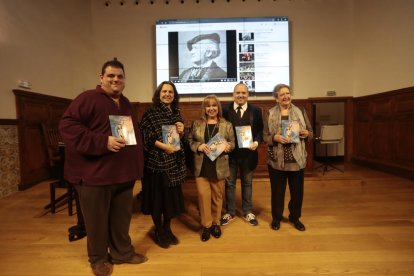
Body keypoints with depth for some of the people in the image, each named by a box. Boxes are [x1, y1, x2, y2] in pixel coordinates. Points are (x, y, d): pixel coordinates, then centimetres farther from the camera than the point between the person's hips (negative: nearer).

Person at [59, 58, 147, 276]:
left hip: (124, 173, 7)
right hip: (95, 173, -6)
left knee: (122, 217, 17)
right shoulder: (87, 98, -9)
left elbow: (135, 134, 20)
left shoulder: (126, 104, 15)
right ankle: (98, 258, 32)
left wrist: (137, 165, 15)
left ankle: (122, 252, 37)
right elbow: (67, 126, -19)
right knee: (97, 219, 10)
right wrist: (103, 142, -27)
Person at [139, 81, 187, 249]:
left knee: (172, 196, 11)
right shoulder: (150, 113, -5)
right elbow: (143, 136, -14)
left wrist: (181, 132, -5)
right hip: (156, 161, -5)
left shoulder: (177, 113, 10)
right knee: (157, 197, 6)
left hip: (174, 161, 5)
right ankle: (158, 231, 27)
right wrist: (161, 145, -21)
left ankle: (167, 229, 31)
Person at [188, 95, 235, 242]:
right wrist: (199, 146, -14)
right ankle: (206, 225, 18)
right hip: (201, 166, 0)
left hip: (219, 166, 0)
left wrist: (228, 146, -17)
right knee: (203, 195, 0)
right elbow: (190, 141, 5)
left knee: (217, 196, 12)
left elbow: (233, 142, 5)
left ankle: (216, 223, 31)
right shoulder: (197, 124, 4)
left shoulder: (226, 124, 2)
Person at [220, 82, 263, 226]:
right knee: (229, 183, 12)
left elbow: (260, 131, 1)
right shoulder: (225, 110, -3)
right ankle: (230, 212, 30)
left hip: (248, 153, 1)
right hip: (230, 152, 0)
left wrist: (257, 142, -17)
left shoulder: (256, 111, 1)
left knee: (247, 183, 16)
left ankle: (248, 212, 33)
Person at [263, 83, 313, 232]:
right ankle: (276, 218, 33)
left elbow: (310, 133, 8)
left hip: (297, 159, 2)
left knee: (297, 191, 14)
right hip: (276, 160, -1)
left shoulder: (300, 112, 4)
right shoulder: (270, 114, 0)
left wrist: (306, 134, -14)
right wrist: (275, 137, -20)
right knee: (277, 191, 11)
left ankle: (295, 217, 38)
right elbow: (265, 136, -1)